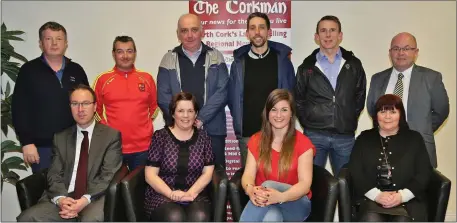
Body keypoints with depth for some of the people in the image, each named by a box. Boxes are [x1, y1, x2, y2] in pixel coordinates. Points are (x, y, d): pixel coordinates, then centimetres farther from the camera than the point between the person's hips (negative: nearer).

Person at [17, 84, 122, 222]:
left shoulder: (111, 135, 3)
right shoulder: (60, 137, 16)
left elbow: (108, 174, -5)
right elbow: (54, 174, 8)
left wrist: (86, 199, -17)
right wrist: (60, 198, -12)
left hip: (95, 198, -4)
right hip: (64, 198, 4)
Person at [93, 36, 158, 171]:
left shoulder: (147, 78, 5)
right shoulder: (102, 79, 1)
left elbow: (154, 106, 16)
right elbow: (96, 109, 10)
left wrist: (144, 124, 8)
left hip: (143, 147, 1)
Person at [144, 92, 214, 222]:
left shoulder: (203, 137, 8)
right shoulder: (160, 136, 1)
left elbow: (207, 173, 4)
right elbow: (150, 175, -1)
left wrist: (191, 193, -12)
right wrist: (171, 194, -15)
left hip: (195, 195, 2)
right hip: (162, 196, -1)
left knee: (200, 217, -30)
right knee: (174, 218, -32)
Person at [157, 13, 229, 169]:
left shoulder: (216, 57, 4)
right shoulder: (169, 59, 5)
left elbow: (221, 92, -4)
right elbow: (163, 96, 0)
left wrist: (200, 119, -13)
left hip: (212, 130, 0)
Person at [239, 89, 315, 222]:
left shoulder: (303, 143, -4)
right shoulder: (256, 141, 5)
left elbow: (305, 183, -13)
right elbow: (248, 174, -4)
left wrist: (280, 197, -35)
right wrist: (251, 190, -30)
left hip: (296, 204, -1)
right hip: (264, 203, 1)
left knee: (268, 185, -33)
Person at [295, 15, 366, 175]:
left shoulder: (354, 65, 7)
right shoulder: (307, 66, 5)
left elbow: (360, 96, 12)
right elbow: (298, 99, 10)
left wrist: (351, 121, 7)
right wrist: (307, 123, 5)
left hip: (345, 137, 1)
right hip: (314, 135, -1)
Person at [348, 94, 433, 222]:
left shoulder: (414, 138, 15)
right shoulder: (364, 138, 13)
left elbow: (424, 173, 6)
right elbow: (355, 172, 4)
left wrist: (402, 195, -10)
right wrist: (376, 195, -11)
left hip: (407, 201, 1)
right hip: (371, 199, 0)